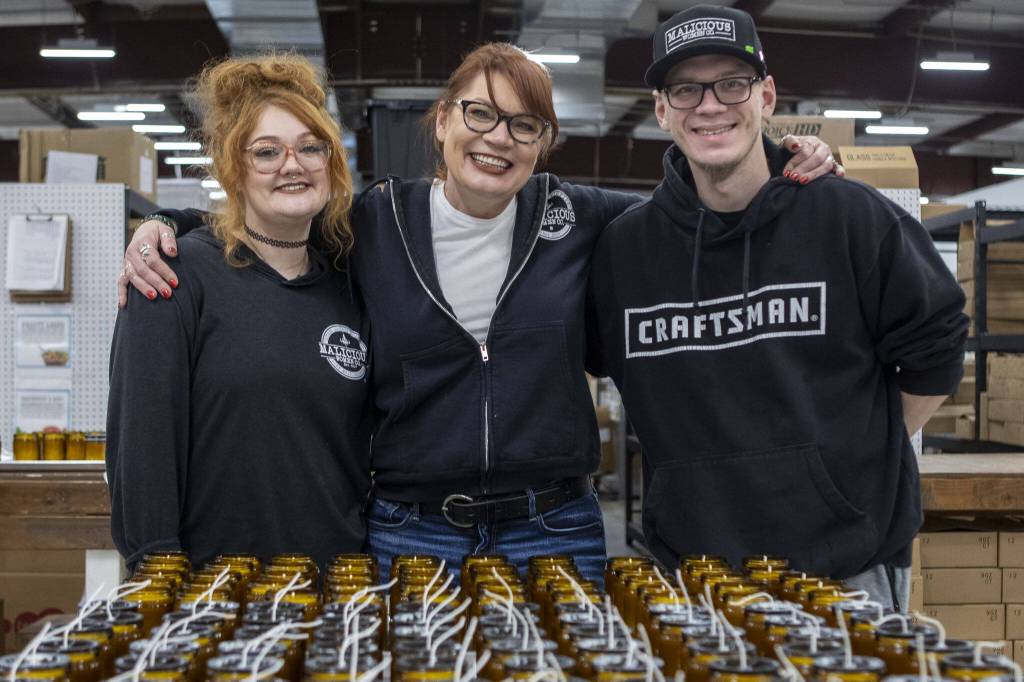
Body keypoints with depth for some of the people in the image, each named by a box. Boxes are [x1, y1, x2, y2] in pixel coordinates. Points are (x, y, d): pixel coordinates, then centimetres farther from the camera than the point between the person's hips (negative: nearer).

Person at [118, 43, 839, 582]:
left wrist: (791, 169, 3)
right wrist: (164, 227, -2)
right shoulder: (373, 223, 0)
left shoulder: (578, 217, 2)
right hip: (409, 532, 0)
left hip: (555, 531, 1)